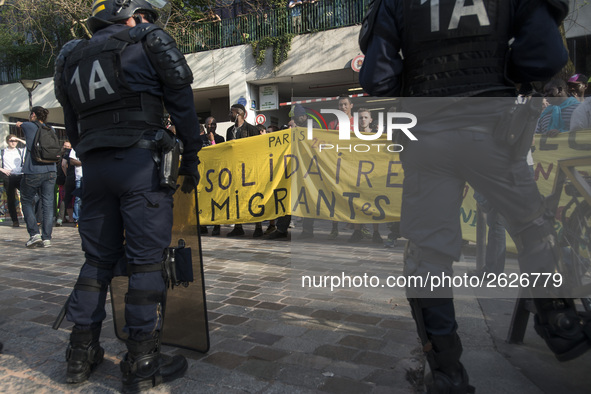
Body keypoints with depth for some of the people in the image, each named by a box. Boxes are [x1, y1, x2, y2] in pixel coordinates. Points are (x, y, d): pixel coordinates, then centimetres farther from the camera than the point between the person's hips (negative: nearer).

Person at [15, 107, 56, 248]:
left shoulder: (29, 126, 2)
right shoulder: (51, 130, 12)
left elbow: (20, 124, 25)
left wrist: (20, 123, 50)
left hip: (32, 172, -3)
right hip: (50, 171, 4)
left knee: (27, 202, 11)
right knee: (47, 204, 3)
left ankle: (34, 234, 0)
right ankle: (47, 238, 3)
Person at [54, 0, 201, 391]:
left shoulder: (72, 57, 22)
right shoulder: (148, 40, 7)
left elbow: (73, 127, 19)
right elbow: (181, 99, 0)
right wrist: (191, 155, 4)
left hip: (94, 165, 6)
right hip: (141, 161, -6)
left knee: (98, 258, 13)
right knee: (147, 259, -3)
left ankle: (82, 353, 18)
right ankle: (142, 362, 1)